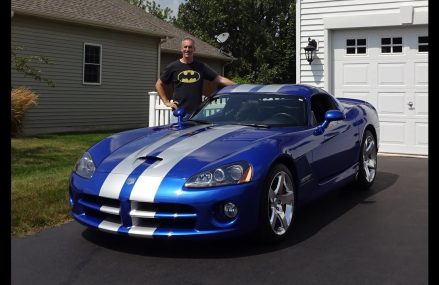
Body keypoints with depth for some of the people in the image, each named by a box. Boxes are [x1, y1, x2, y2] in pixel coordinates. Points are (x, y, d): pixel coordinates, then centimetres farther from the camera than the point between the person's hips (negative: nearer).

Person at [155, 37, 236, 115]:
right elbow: (159, 84, 11)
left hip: (197, 112, 2)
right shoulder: (173, 67, 4)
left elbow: (219, 78, 3)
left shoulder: (201, 67, 8)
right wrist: (166, 102, 2)